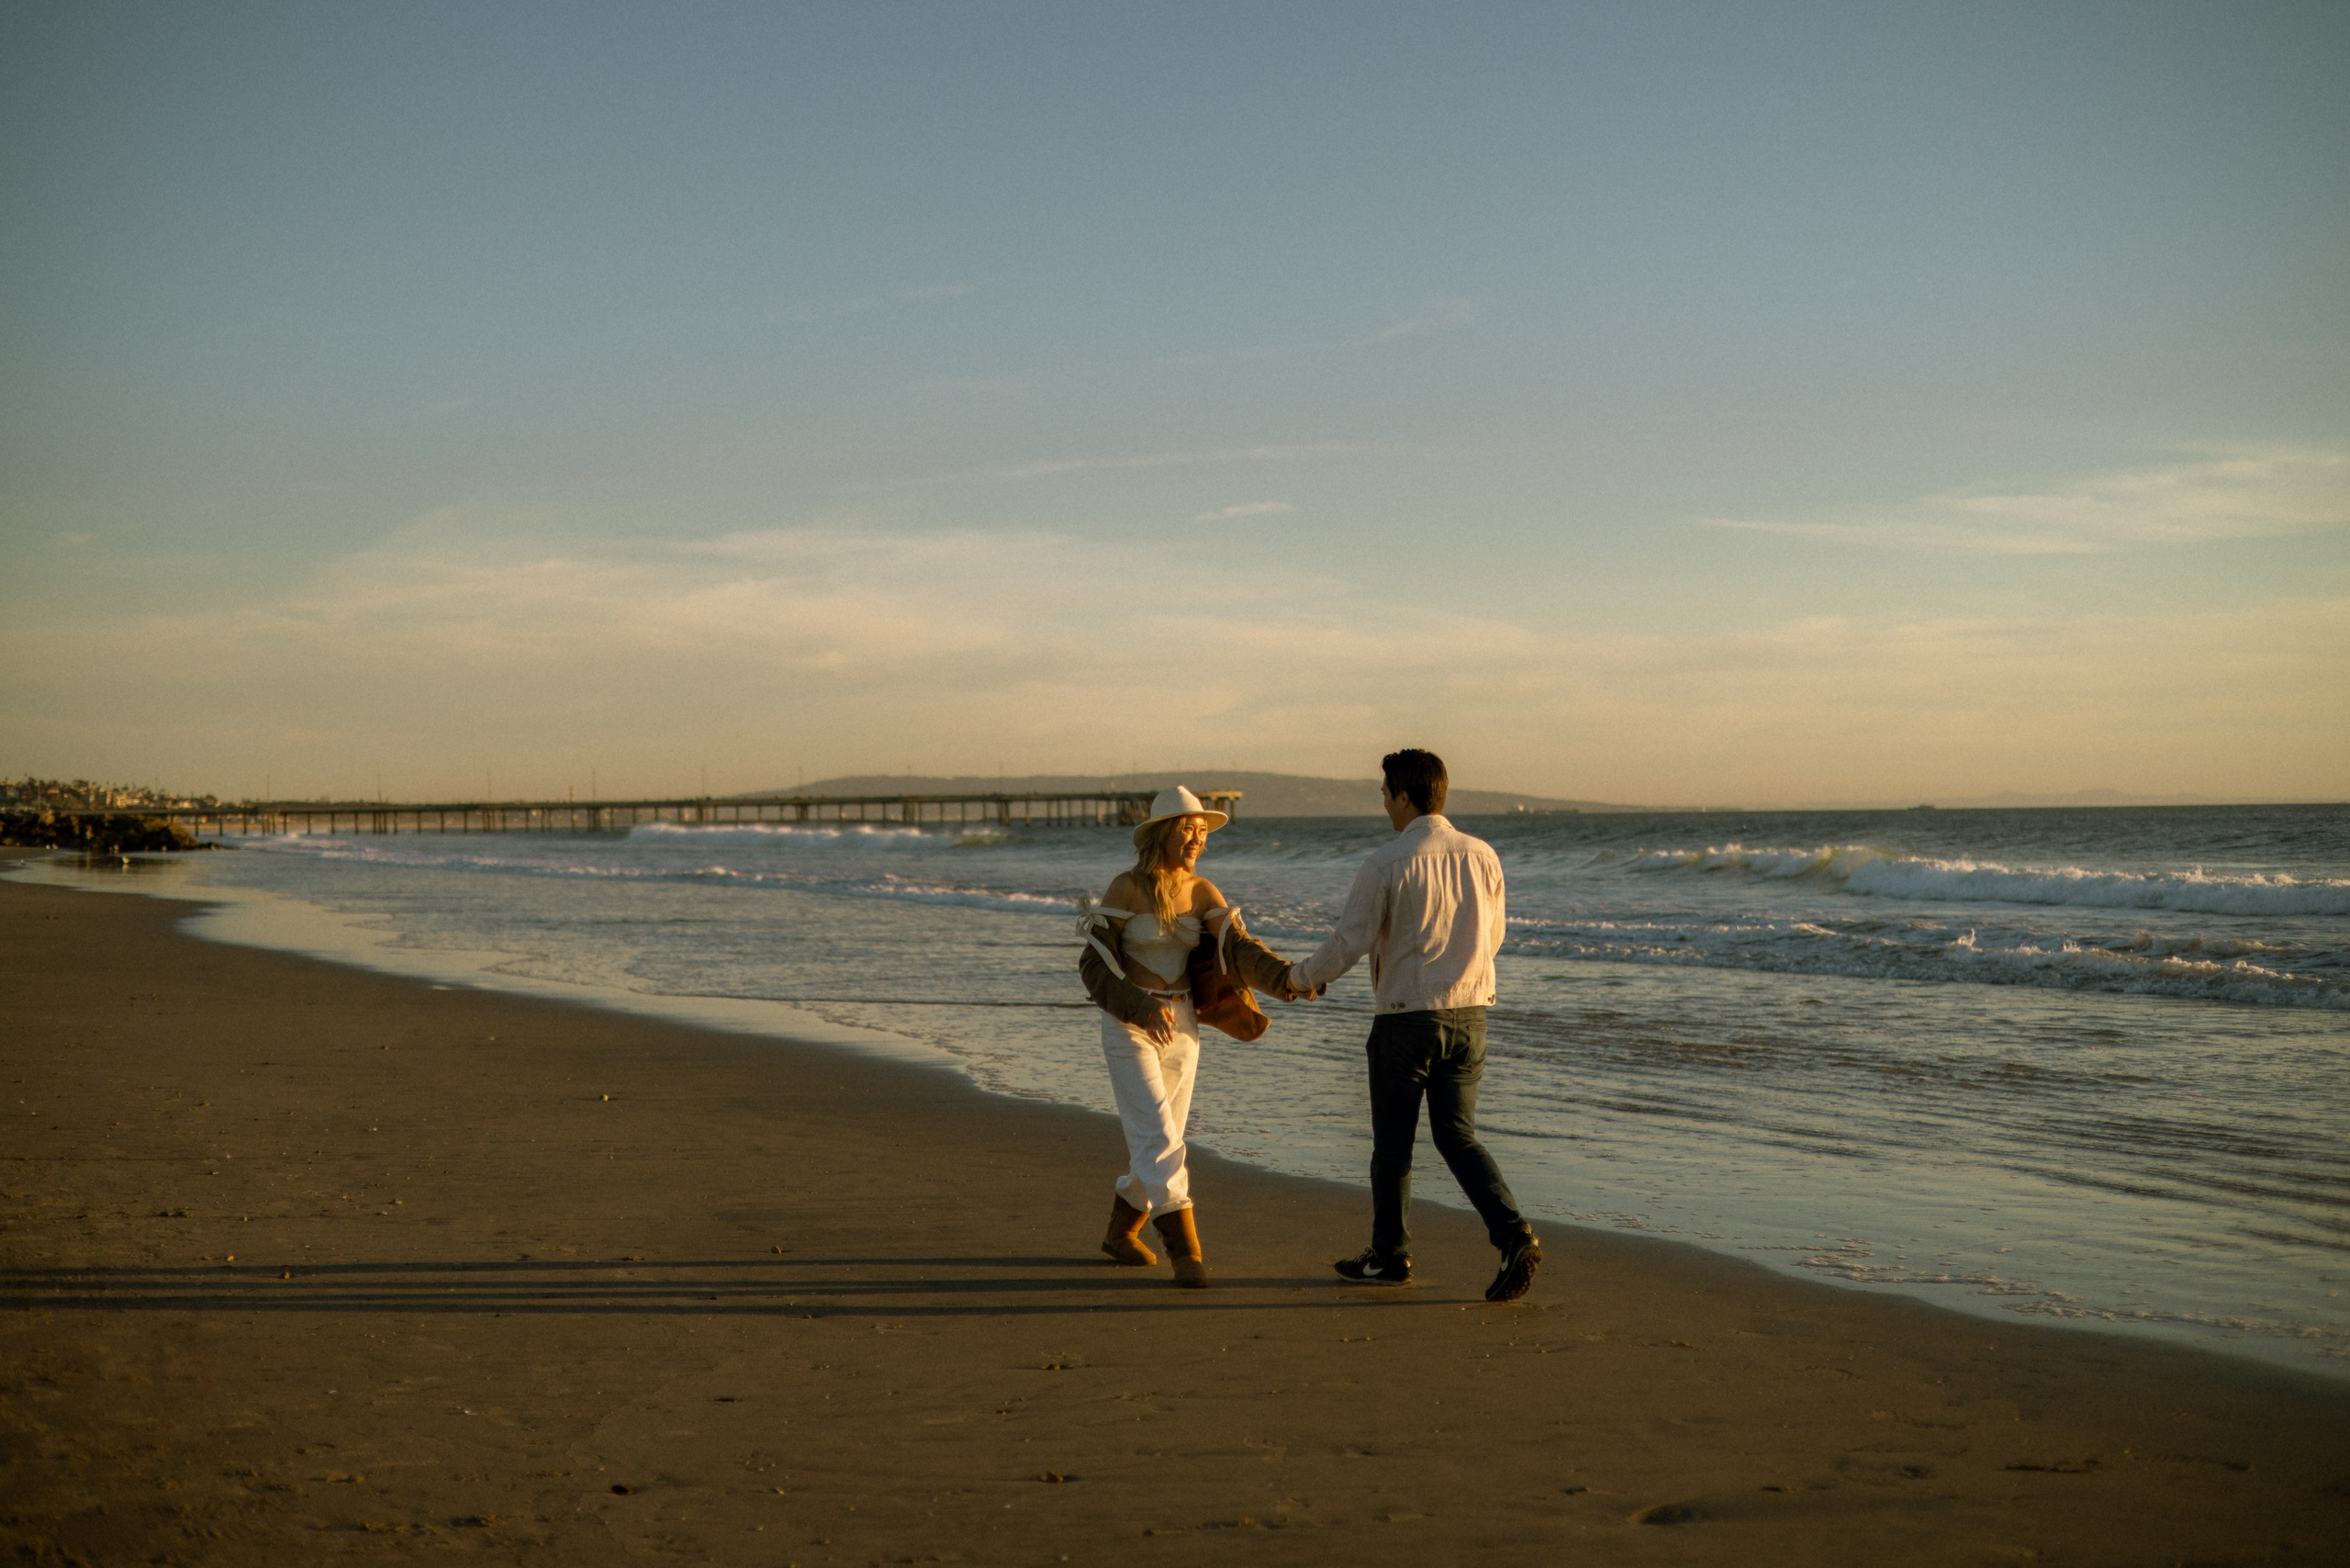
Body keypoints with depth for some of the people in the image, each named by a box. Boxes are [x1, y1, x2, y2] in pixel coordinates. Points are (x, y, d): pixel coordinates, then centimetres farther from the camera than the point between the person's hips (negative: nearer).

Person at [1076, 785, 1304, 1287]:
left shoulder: (1204, 893, 2)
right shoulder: (1126, 889, -12)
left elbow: (1240, 950, -11)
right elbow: (1093, 965, -13)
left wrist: (1287, 978, -29)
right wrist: (1142, 1008, -28)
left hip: (1180, 1025, 6)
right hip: (1129, 1025, -6)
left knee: (1160, 1139, 13)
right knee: (1158, 1137, -13)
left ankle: (1122, 1231, 32)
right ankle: (1185, 1251, -14)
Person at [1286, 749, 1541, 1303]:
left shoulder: (1386, 864, -14)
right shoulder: (1482, 856, 2)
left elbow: (1348, 944, -11)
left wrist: (1303, 977, 8)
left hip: (1406, 1019, -5)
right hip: (1469, 1015, 5)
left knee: (1393, 1142, 11)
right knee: (1457, 1136, 13)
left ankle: (1389, 1255, 23)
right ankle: (1513, 1235, -6)